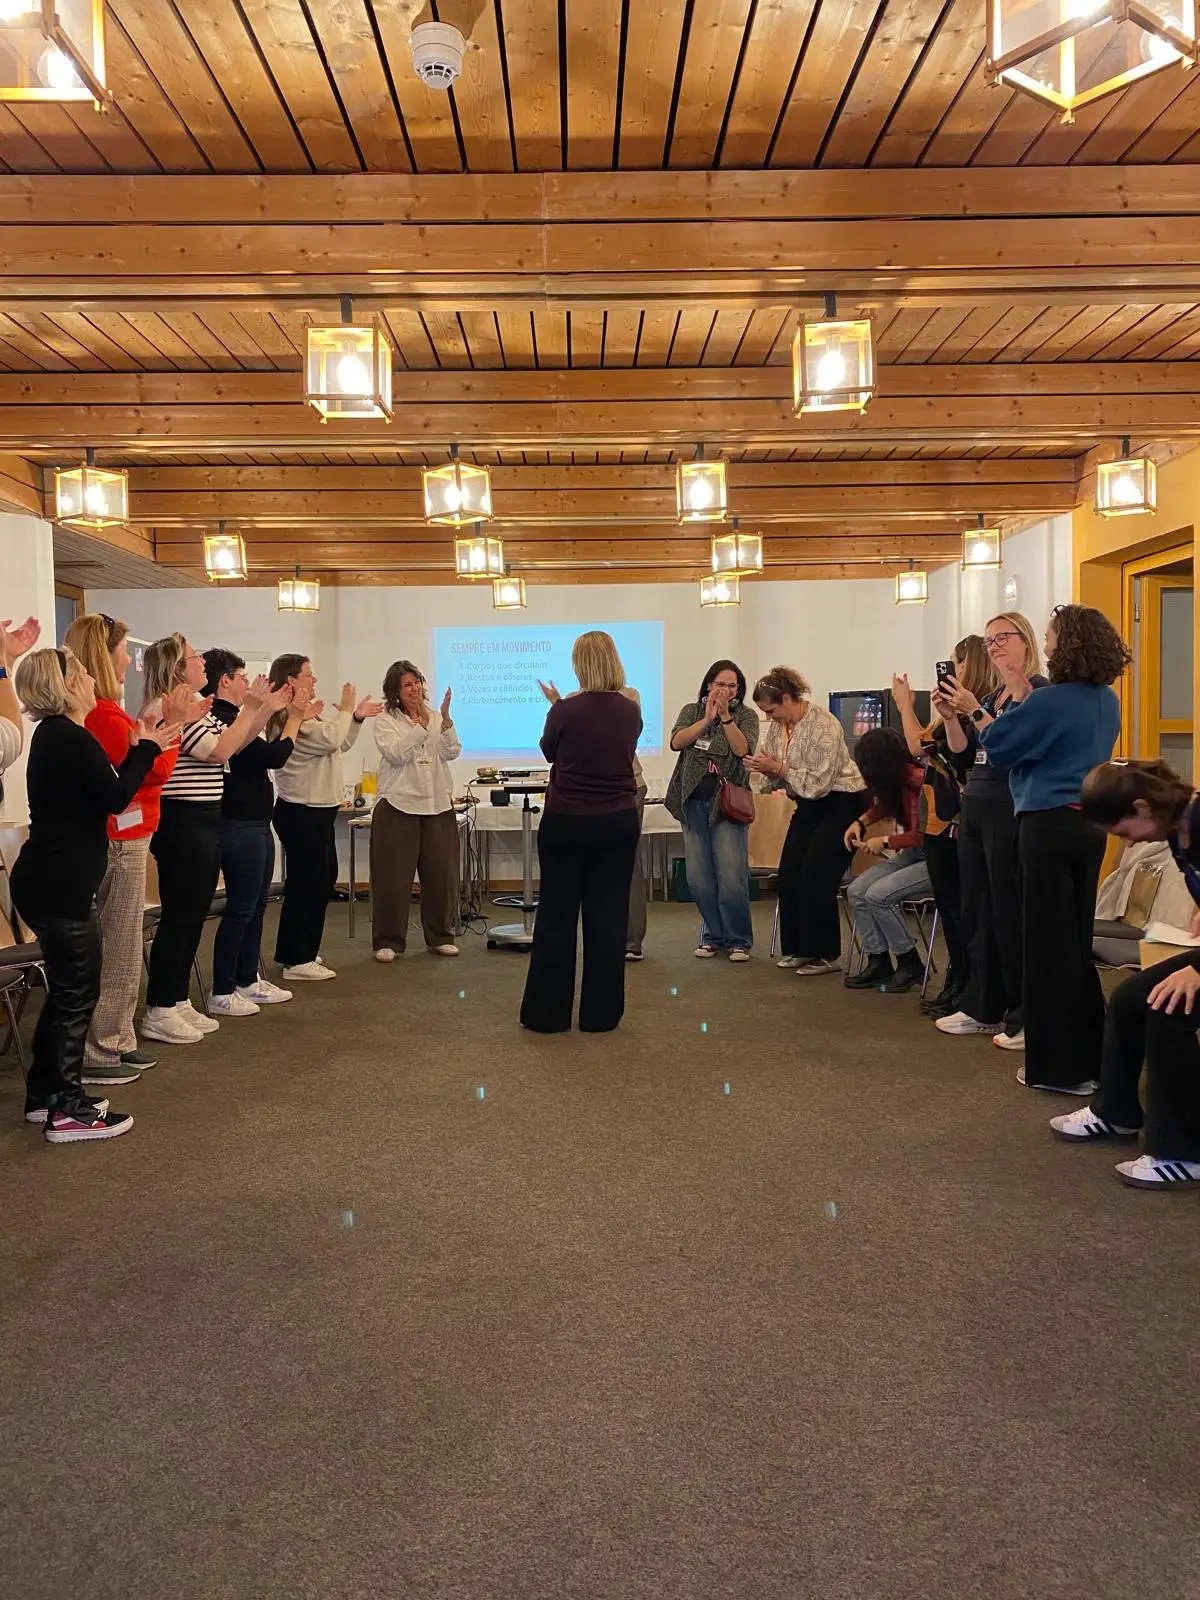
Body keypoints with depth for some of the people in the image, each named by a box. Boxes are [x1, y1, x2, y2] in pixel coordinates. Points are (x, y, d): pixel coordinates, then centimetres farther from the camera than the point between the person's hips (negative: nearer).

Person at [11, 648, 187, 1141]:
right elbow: (116, 797, -17)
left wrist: (143, 744, 10)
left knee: (65, 990, 18)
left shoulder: (56, 734, 15)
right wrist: (146, 746, -6)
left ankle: (43, 1094, 27)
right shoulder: (70, 737, -16)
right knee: (77, 993, -2)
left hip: (49, 882, 10)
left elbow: (105, 786, 14)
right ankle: (67, 1111, 6)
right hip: (60, 887, -10)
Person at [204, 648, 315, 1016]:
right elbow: (274, 757, -20)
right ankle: (221, 993, 3)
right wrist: (293, 718, -7)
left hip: (256, 823, 10)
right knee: (240, 909, -4)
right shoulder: (221, 720, -18)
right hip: (239, 826, -10)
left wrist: (293, 718, 14)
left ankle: (248, 980, 25)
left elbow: (268, 752, 18)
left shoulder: (230, 719, 14)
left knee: (256, 906, 15)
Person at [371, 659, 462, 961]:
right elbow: (397, 754, -15)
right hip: (398, 805, -3)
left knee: (441, 873, 8)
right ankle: (388, 941, 9)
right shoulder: (385, 720, 0)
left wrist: (445, 720, -16)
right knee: (393, 876, -1)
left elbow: (452, 753, -3)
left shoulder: (436, 717, 10)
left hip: (438, 805, 4)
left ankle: (440, 936, 22)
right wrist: (421, 724, -20)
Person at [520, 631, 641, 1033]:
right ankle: (601, 1014, 14)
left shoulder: (565, 710, -13)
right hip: (618, 823, 3)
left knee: (556, 916, 8)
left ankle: (547, 1013, 13)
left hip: (566, 822, -3)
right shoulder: (631, 711, -2)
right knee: (608, 916, 8)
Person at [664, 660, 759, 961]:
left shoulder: (745, 715, 4)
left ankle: (738, 941, 7)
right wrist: (707, 718, -15)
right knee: (699, 879, 5)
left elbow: (742, 749, -12)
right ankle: (713, 936, 21)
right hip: (693, 801, 3)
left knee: (731, 878, -9)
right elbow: (676, 742, -8)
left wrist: (725, 716, -17)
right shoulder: (691, 711, 10)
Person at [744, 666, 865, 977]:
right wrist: (766, 769, -14)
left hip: (841, 803, -8)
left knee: (816, 876, -15)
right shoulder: (777, 725, 1)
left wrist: (779, 768, -26)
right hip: (807, 805, 8)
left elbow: (818, 783, -24)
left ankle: (826, 954, -3)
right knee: (789, 875, -2)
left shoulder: (823, 725, -22)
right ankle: (797, 948, 12)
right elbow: (777, 777, 8)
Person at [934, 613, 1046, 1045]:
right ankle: (982, 1006, 21)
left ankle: (1025, 1017, 3)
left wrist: (974, 711, -21)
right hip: (975, 810, 9)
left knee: (1011, 914, -6)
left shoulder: (1037, 690, -7)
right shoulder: (989, 696, 16)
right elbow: (965, 757, 14)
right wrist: (950, 717, 1)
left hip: (1010, 812, -8)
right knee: (977, 912, 11)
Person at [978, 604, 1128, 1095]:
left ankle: (1059, 1066, 6)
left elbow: (995, 742, -10)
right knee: (1078, 939, 16)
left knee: (1050, 943, -1)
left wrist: (1015, 698, 3)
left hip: (1050, 825, -8)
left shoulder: (1052, 700, -17)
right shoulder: (1107, 702, 8)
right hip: (1090, 824, 8)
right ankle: (1089, 1051, 25)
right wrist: (1027, 699, 10)